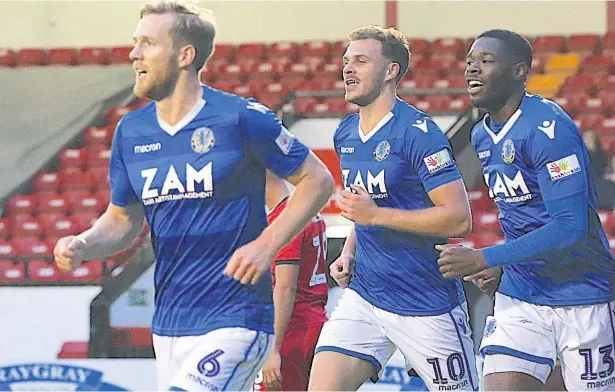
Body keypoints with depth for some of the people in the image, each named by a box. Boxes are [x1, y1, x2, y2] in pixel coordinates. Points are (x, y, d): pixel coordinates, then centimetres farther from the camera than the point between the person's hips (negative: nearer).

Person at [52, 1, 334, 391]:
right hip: (168, 326, 7)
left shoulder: (240, 117, -9)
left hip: (234, 322, -6)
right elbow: (123, 219, 18)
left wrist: (266, 245, -14)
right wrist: (82, 246, -3)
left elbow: (318, 180, -3)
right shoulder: (130, 131, 7)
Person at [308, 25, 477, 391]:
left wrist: (375, 214, -21)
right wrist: (349, 253, 7)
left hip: (428, 303, -7)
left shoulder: (418, 133, -15)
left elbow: (459, 219, -20)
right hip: (365, 294, 7)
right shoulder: (345, 134, 10)